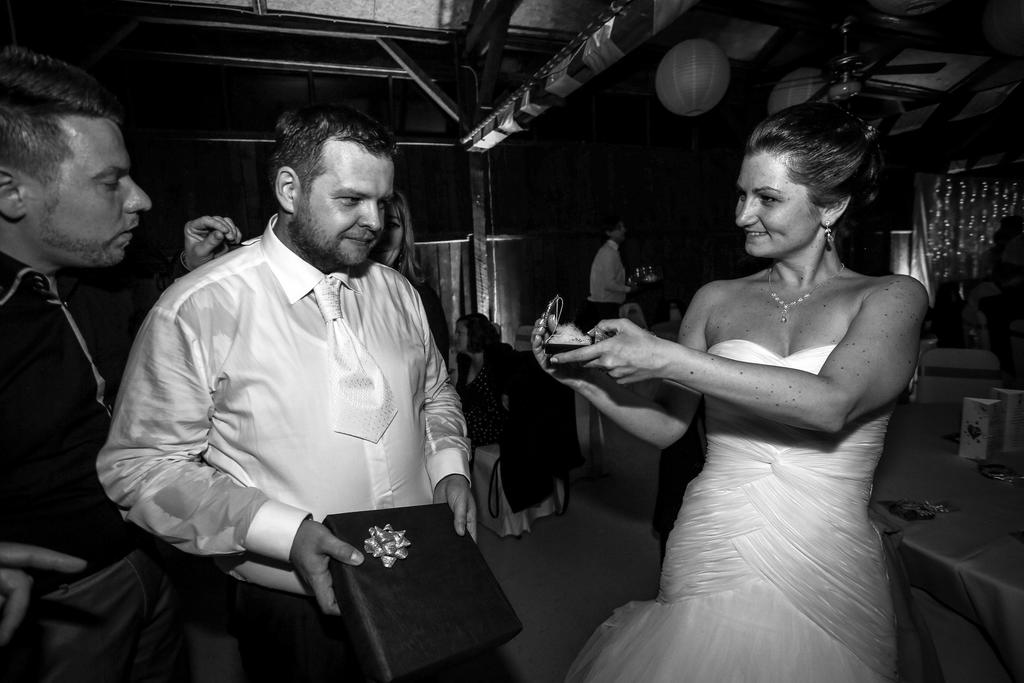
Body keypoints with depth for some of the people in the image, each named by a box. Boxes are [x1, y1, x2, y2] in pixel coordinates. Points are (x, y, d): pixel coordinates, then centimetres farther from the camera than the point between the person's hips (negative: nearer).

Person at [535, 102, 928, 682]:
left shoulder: (893, 297, -3)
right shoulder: (716, 300, 3)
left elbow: (832, 404, -22)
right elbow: (666, 425, 3)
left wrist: (666, 359, -25)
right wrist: (586, 378, -12)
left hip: (825, 578, -1)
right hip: (707, 564, 2)